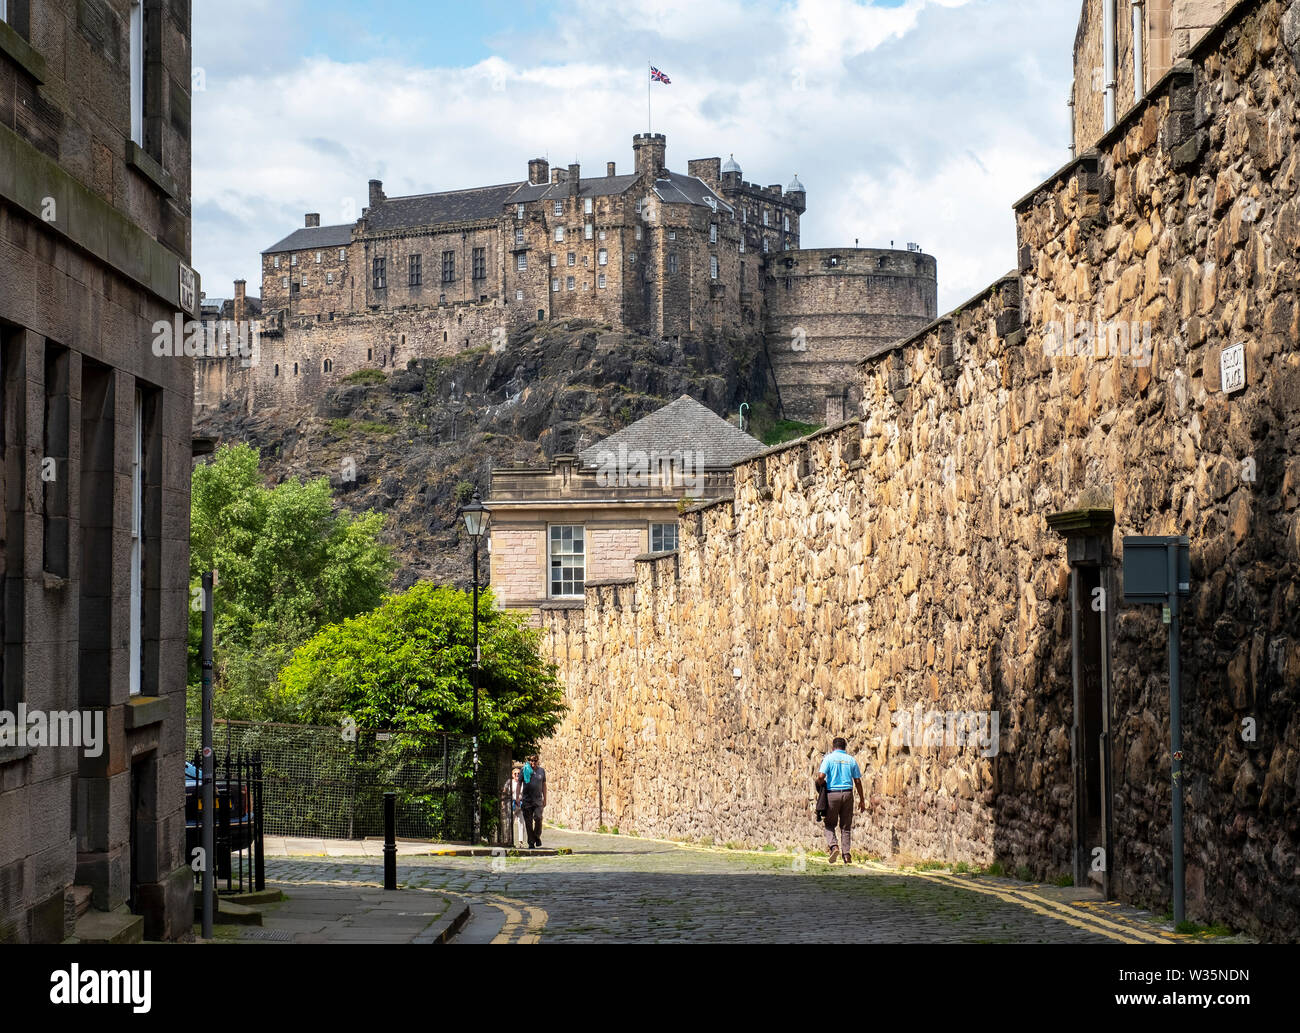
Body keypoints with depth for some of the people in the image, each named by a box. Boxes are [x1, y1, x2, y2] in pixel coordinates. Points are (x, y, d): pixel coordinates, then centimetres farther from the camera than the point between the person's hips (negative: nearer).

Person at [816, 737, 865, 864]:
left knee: (830, 825, 10)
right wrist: (862, 800, 13)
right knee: (846, 826, 9)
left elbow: (821, 776, -14)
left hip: (832, 793, -2)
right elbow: (857, 781, 7)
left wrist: (820, 784, 9)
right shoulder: (851, 760, 7)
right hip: (847, 794, 2)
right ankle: (847, 855, 3)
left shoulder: (829, 758, -1)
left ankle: (833, 846, -14)